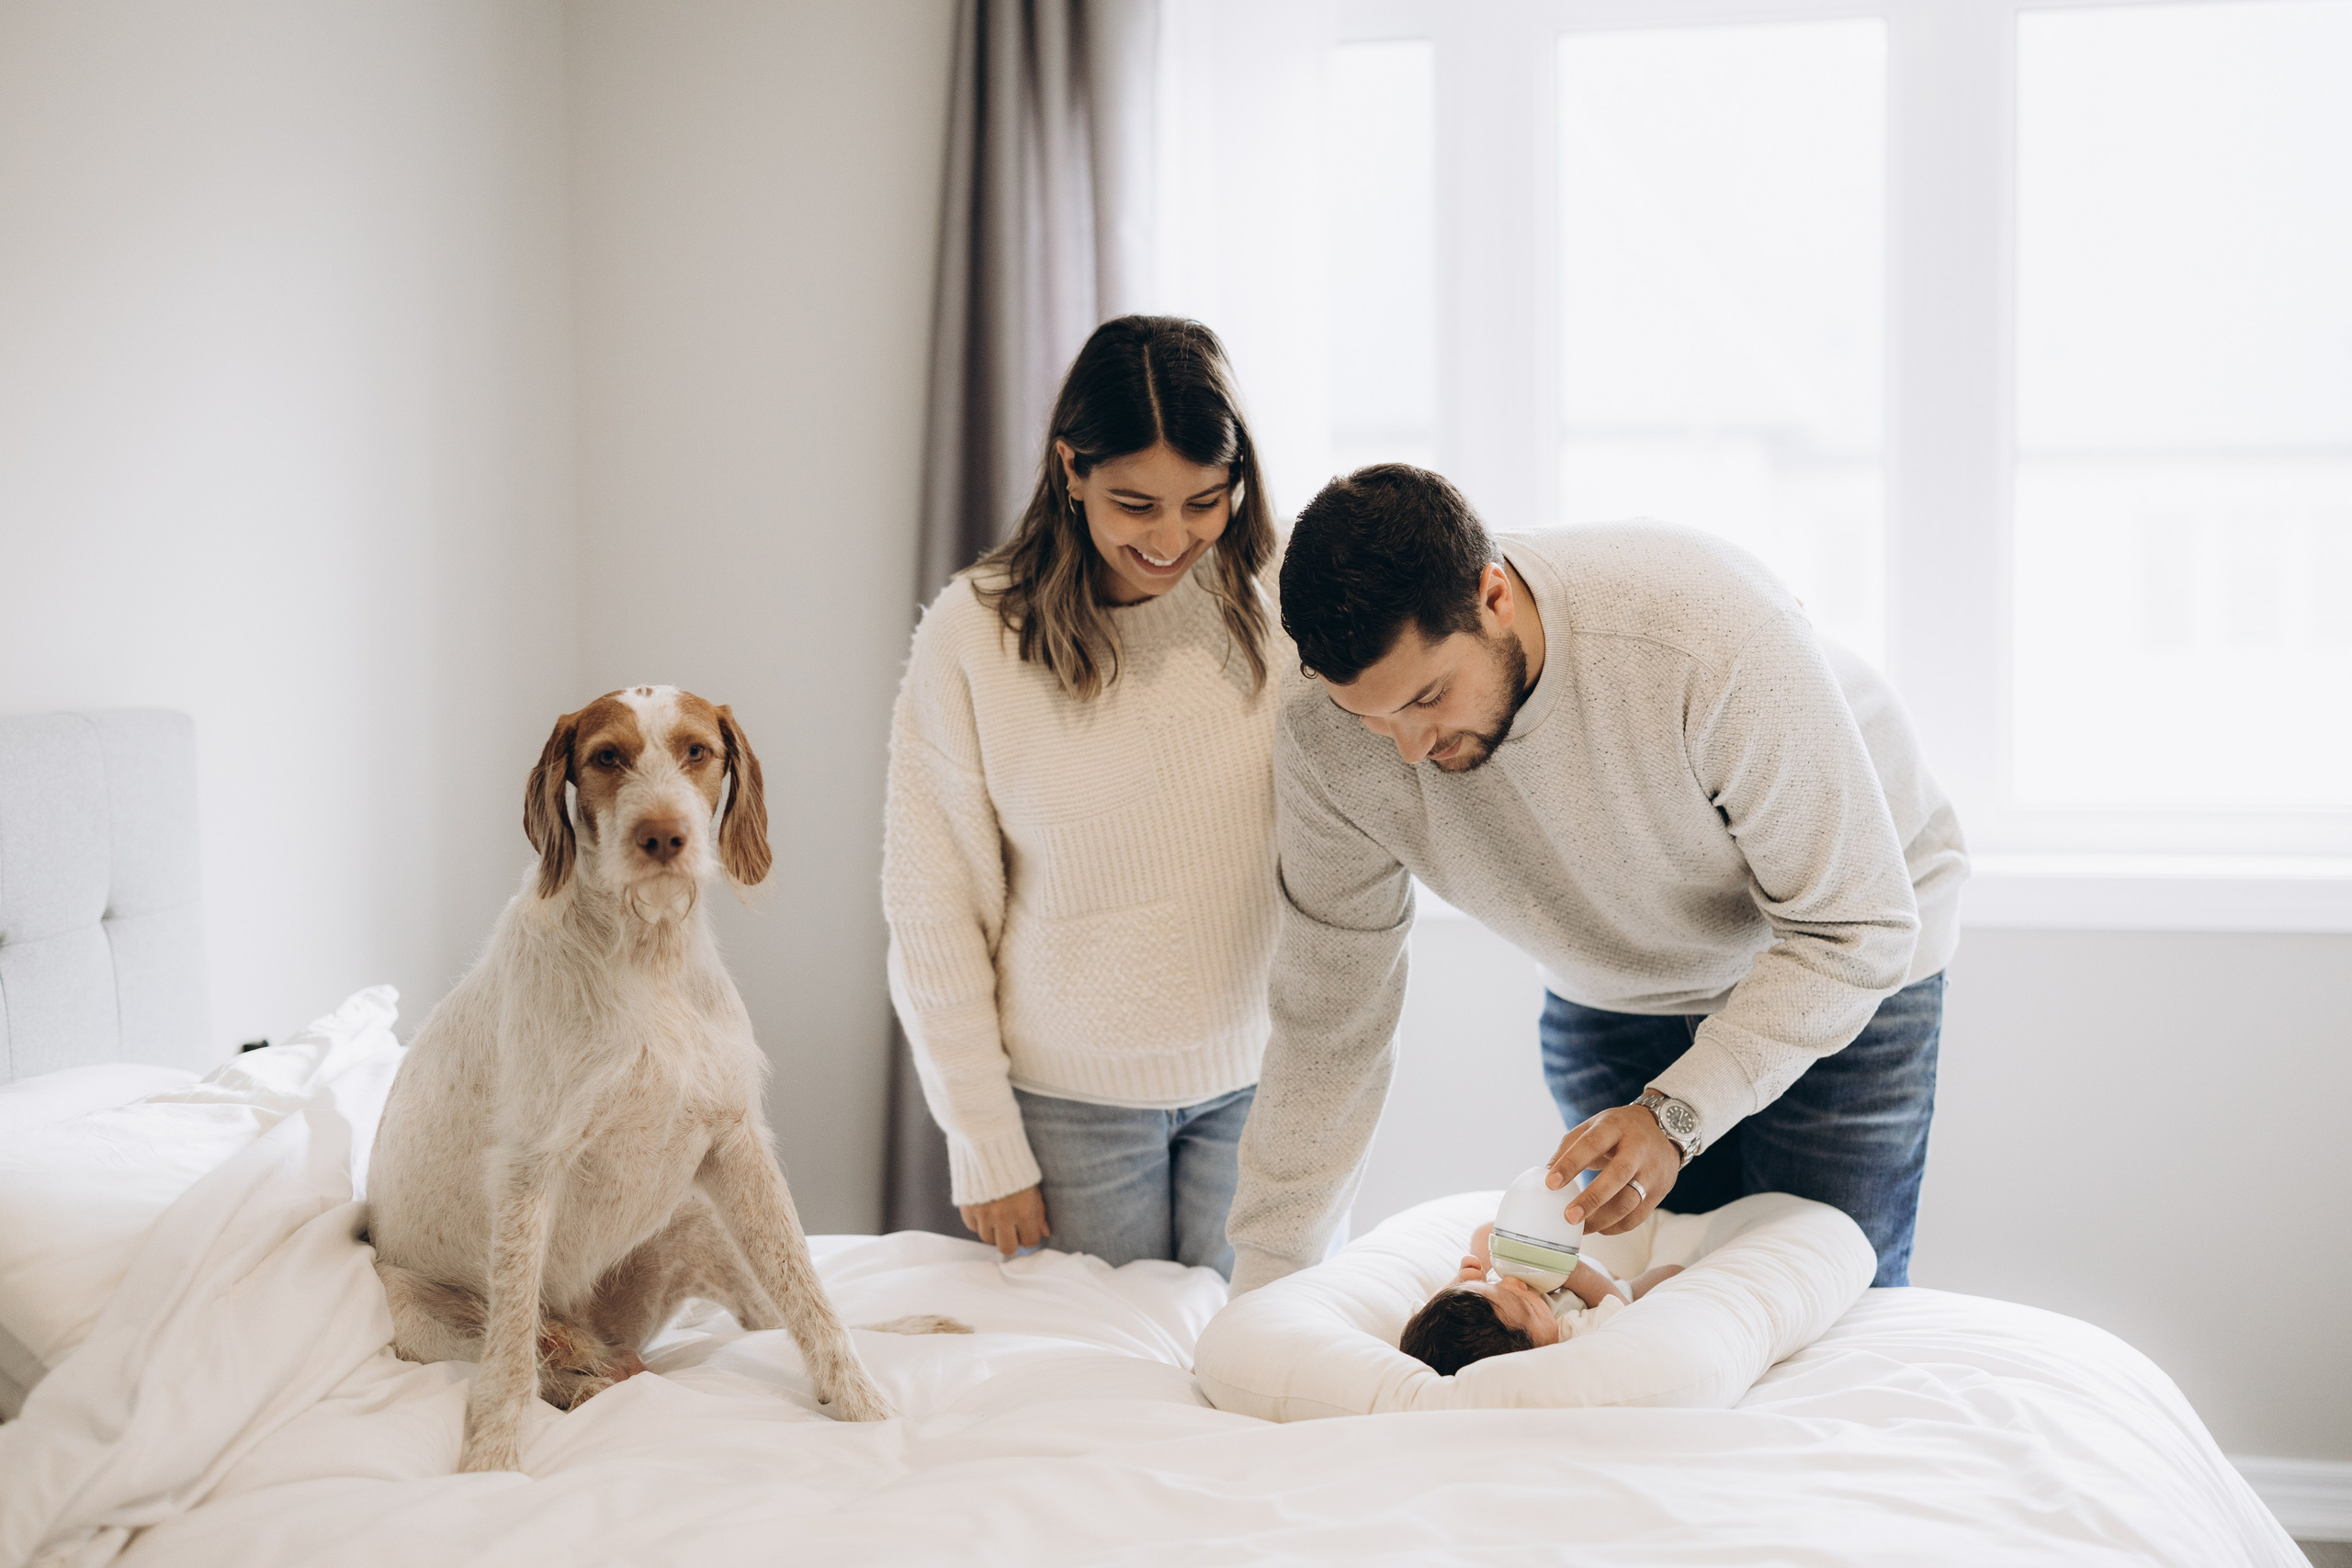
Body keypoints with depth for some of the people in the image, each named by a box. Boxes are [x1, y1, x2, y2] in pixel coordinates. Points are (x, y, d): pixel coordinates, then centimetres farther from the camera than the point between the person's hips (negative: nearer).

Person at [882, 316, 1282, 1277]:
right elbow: (934, 910, -5)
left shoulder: (1271, 610, -5)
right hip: (1072, 1097, -1)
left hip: (1258, 1083, 1)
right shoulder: (971, 637, -10)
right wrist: (985, 1143, -5)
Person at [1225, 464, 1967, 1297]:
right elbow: (1329, 1024, -15)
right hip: (1609, 995, 3)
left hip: (1832, 969, -3)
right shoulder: (1326, 739, -26)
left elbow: (1852, 926, -28)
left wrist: (1677, 1114, -39)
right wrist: (1264, 1294, -13)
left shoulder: (1711, 636, -39)